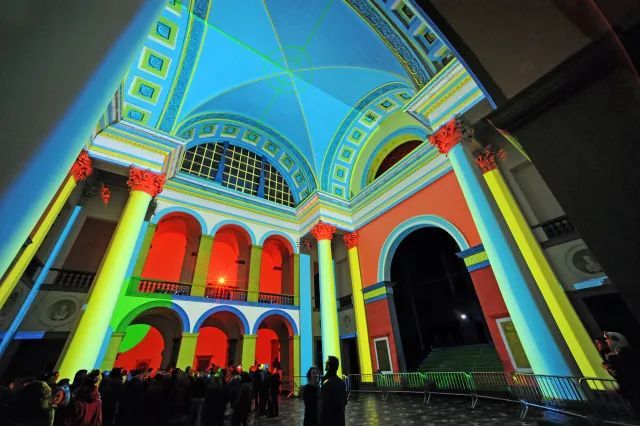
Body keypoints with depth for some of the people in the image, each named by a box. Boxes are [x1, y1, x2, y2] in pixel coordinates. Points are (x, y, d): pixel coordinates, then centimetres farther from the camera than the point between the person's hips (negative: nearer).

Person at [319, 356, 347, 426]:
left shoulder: (327, 383, -22)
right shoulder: (341, 382, 2)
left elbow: (324, 405, -21)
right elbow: (344, 401, 10)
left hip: (329, 420, -7)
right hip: (340, 419, 7)